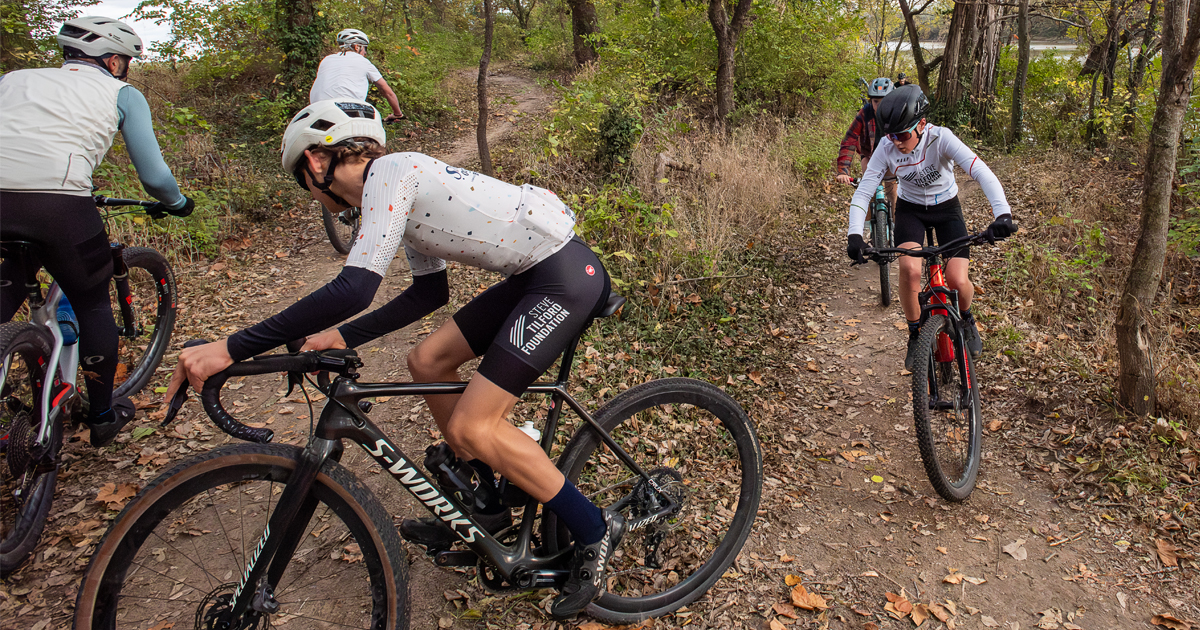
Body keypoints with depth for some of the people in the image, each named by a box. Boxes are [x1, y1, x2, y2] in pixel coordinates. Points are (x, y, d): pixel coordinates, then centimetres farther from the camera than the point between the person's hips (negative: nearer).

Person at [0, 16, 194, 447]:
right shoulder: (122, 94, 18)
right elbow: (154, 176, 10)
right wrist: (177, 204, 31)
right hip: (57, 201, -3)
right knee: (92, 304, 18)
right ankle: (103, 415, 32)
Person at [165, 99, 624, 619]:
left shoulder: (388, 173, -13)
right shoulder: (402, 185, 16)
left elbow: (354, 288, -27)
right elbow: (430, 291, 21)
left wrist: (232, 349, -24)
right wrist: (343, 337, 15)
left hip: (567, 276, -10)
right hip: (535, 273, 10)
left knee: (470, 427, -12)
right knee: (428, 361, 13)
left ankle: (594, 532, 5)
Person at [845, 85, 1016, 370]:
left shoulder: (940, 138, -28)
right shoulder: (886, 150, -21)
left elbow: (981, 172, -37)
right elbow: (863, 192, -21)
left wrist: (1002, 213, -52)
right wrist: (855, 234, -37)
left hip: (946, 207, -1)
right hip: (910, 209, 1)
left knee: (958, 282, -15)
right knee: (909, 269, -27)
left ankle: (966, 319, 23)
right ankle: (916, 334, -3)